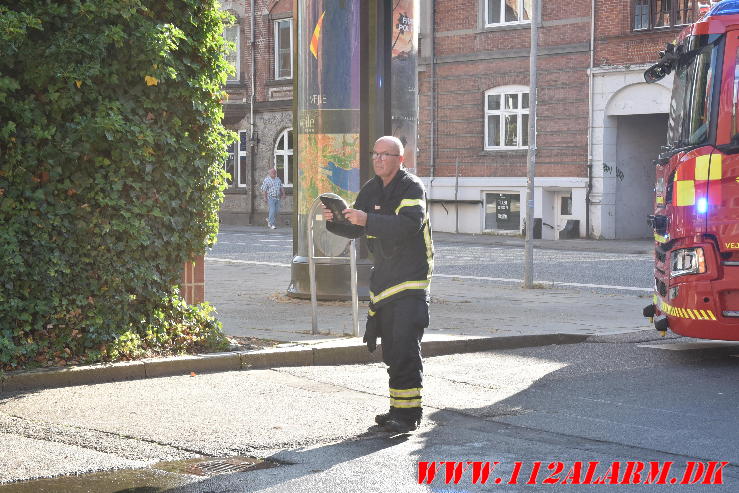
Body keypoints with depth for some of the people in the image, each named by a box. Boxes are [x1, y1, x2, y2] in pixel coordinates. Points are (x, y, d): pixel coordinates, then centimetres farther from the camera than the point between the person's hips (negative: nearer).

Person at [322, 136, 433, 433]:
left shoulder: (412, 188, -11)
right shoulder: (371, 190, 12)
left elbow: (410, 224, -29)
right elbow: (355, 229, 16)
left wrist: (368, 220, -36)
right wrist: (334, 221, -6)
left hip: (411, 280, -7)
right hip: (383, 280, 8)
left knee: (405, 347, -13)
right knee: (391, 349, 10)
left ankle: (408, 413, -11)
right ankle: (398, 409, 18)